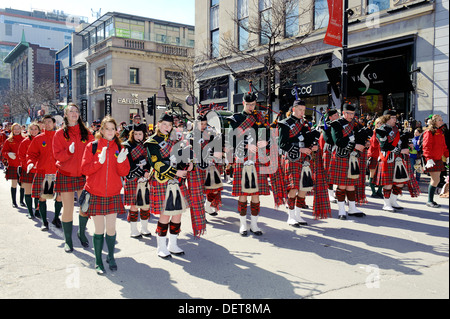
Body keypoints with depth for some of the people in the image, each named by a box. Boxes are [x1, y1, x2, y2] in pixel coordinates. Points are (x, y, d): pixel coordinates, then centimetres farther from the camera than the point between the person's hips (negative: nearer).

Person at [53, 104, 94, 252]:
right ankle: (67, 240, 16)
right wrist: (69, 151, -23)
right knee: (68, 209, 0)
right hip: (66, 175, -2)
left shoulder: (86, 132, 8)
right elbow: (57, 155, -5)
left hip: (83, 174, 2)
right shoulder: (60, 133, 2)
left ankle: (81, 233, 27)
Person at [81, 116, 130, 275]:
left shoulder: (119, 148, 6)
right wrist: (100, 161, -20)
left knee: (111, 229, 5)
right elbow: (85, 169, -6)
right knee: (99, 229, 3)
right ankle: (98, 261, 17)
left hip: (113, 193, 2)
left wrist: (121, 162, -16)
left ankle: (111, 256, 27)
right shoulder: (92, 146, -1)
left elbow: (124, 172, 3)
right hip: (95, 194, -2)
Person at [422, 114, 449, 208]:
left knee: (435, 180, 10)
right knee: (436, 180, -10)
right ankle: (430, 201, 1)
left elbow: (444, 146, 23)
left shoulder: (441, 132, 16)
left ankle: (431, 200, 18)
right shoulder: (429, 132, -9)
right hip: (431, 160, -8)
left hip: (438, 159, 8)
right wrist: (429, 159, -23)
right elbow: (426, 146, -15)